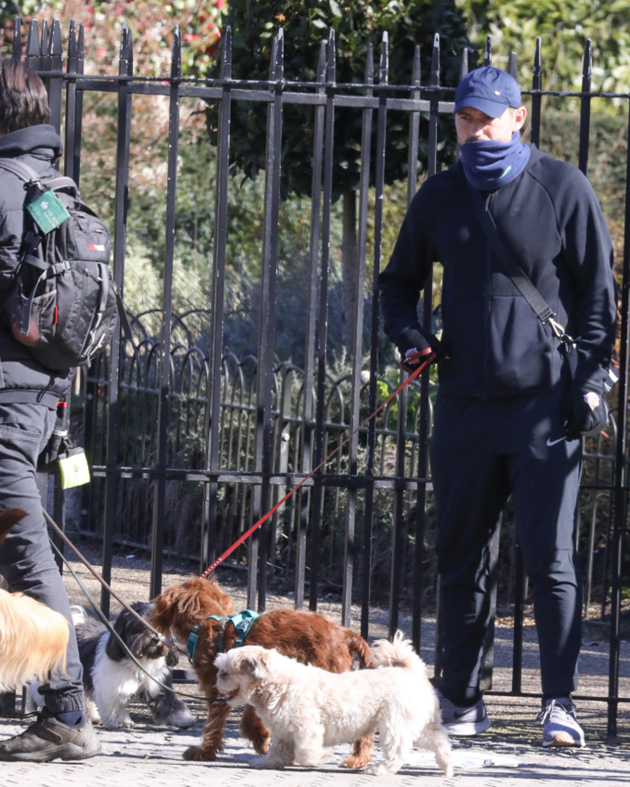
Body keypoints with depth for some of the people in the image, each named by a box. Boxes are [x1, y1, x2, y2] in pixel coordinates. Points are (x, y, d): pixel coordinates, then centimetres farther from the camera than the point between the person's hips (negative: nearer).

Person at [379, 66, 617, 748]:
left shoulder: (562, 187, 0)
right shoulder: (439, 197, 10)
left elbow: (597, 289, 3)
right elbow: (399, 280, 23)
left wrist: (590, 377, -5)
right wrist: (407, 336, 3)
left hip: (544, 402, -4)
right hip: (464, 402, 4)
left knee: (550, 557, -6)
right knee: (460, 555, 7)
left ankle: (558, 703, -3)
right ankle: (461, 697, 16)